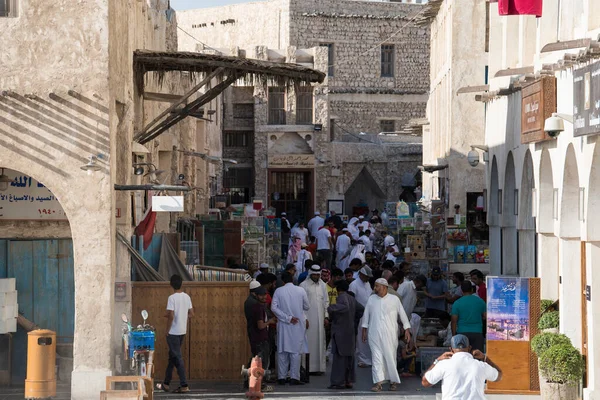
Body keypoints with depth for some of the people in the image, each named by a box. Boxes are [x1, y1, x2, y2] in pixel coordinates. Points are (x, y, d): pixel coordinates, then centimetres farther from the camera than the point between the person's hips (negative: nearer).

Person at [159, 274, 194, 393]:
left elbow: (171, 316, -21)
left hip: (173, 332, -7)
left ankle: (184, 386, -7)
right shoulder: (187, 297, 4)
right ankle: (166, 383, 24)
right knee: (172, 356, 17)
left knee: (177, 358, -4)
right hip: (182, 331, 7)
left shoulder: (172, 298, -16)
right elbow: (191, 314, 8)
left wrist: (167, 330, -10)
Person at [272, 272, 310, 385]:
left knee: (282, 351, 8)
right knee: (295, 351, 3)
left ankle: (281, 377, 8)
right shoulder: (301, 291, -5)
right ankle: (294, 377, -1)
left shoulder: (278, 291, -4)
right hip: (298, 325, -1)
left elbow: (274, 307, -11)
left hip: (283, 325, 1)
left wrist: (287, 318, -9)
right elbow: (307, 307, 4)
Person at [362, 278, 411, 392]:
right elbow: (366, 315, 15)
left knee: (391, 357, 3)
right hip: (374, 334, 1)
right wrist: (364, 330, 13)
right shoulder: (371, 299, 8)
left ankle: (393, 381, 17)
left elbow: (402, 314, 6)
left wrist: (407, 329, 3)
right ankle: (378, 382, -12)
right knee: (377, 357, -7)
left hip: (390, 334, -1)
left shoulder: (394, 299, 2)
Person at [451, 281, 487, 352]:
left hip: (462, 333, -1)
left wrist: (454, 335, 5)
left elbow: (454, 321, -2)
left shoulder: (457, 303, -2)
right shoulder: (480, 301, 3)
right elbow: (485, 317, 10)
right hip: (477, 333, 1)